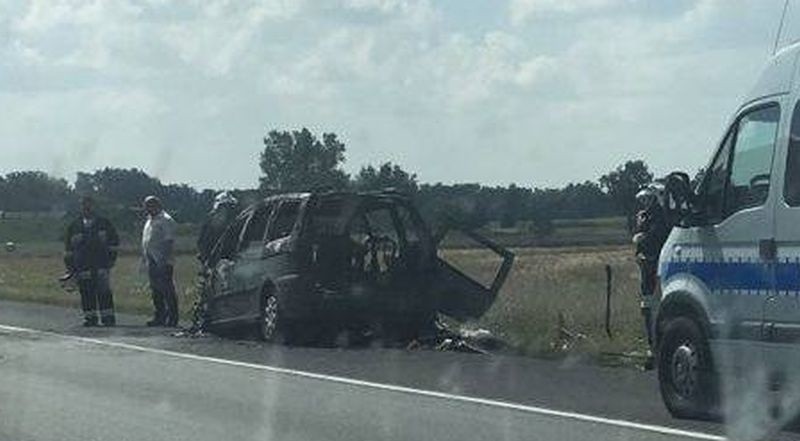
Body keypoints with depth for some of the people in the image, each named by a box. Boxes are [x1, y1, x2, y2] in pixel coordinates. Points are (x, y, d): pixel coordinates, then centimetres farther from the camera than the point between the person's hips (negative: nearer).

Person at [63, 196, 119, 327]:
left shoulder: (103, 223, 9)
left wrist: (111, 257, 1)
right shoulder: (74, 226, 13)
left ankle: (108, 317, -4)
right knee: (86, 292, -1)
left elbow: (114, 241, 11)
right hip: (82, 265, 2)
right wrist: (69, 265, 9)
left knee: (104, 291, -6)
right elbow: (68, 246, 15)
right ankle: (90, 317, 5)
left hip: (101, 263, -2)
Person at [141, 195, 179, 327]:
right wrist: (145, 259, 17)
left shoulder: (166, 221, -8)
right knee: (156, 291, 12)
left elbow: (169, 242, -14)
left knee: (167, 291, -8)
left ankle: (172, 318, -7)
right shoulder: (150, 221, 20)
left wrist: (164, 260, -20)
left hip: (162, 263, -9)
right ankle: (159, 317, 18)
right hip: (152, 262, 9)